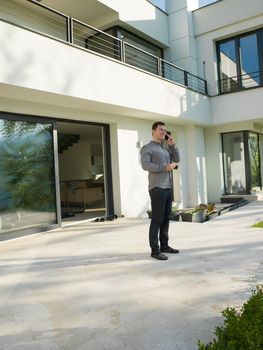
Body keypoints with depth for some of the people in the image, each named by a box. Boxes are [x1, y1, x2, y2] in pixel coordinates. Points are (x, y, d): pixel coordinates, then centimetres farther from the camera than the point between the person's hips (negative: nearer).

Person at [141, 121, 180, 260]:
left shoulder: (165, 148, 22)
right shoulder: (147, 148, -2)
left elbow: (177, 159, 16)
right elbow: (145, 165, -16)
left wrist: (172, 144, 5)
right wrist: (165, 167, -19)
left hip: (168, 187, 8)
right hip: (157, 188, -8)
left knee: (166, 218, 10)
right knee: (157, 219, -8)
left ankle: (164, 245, 19)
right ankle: (155, 250, -3)